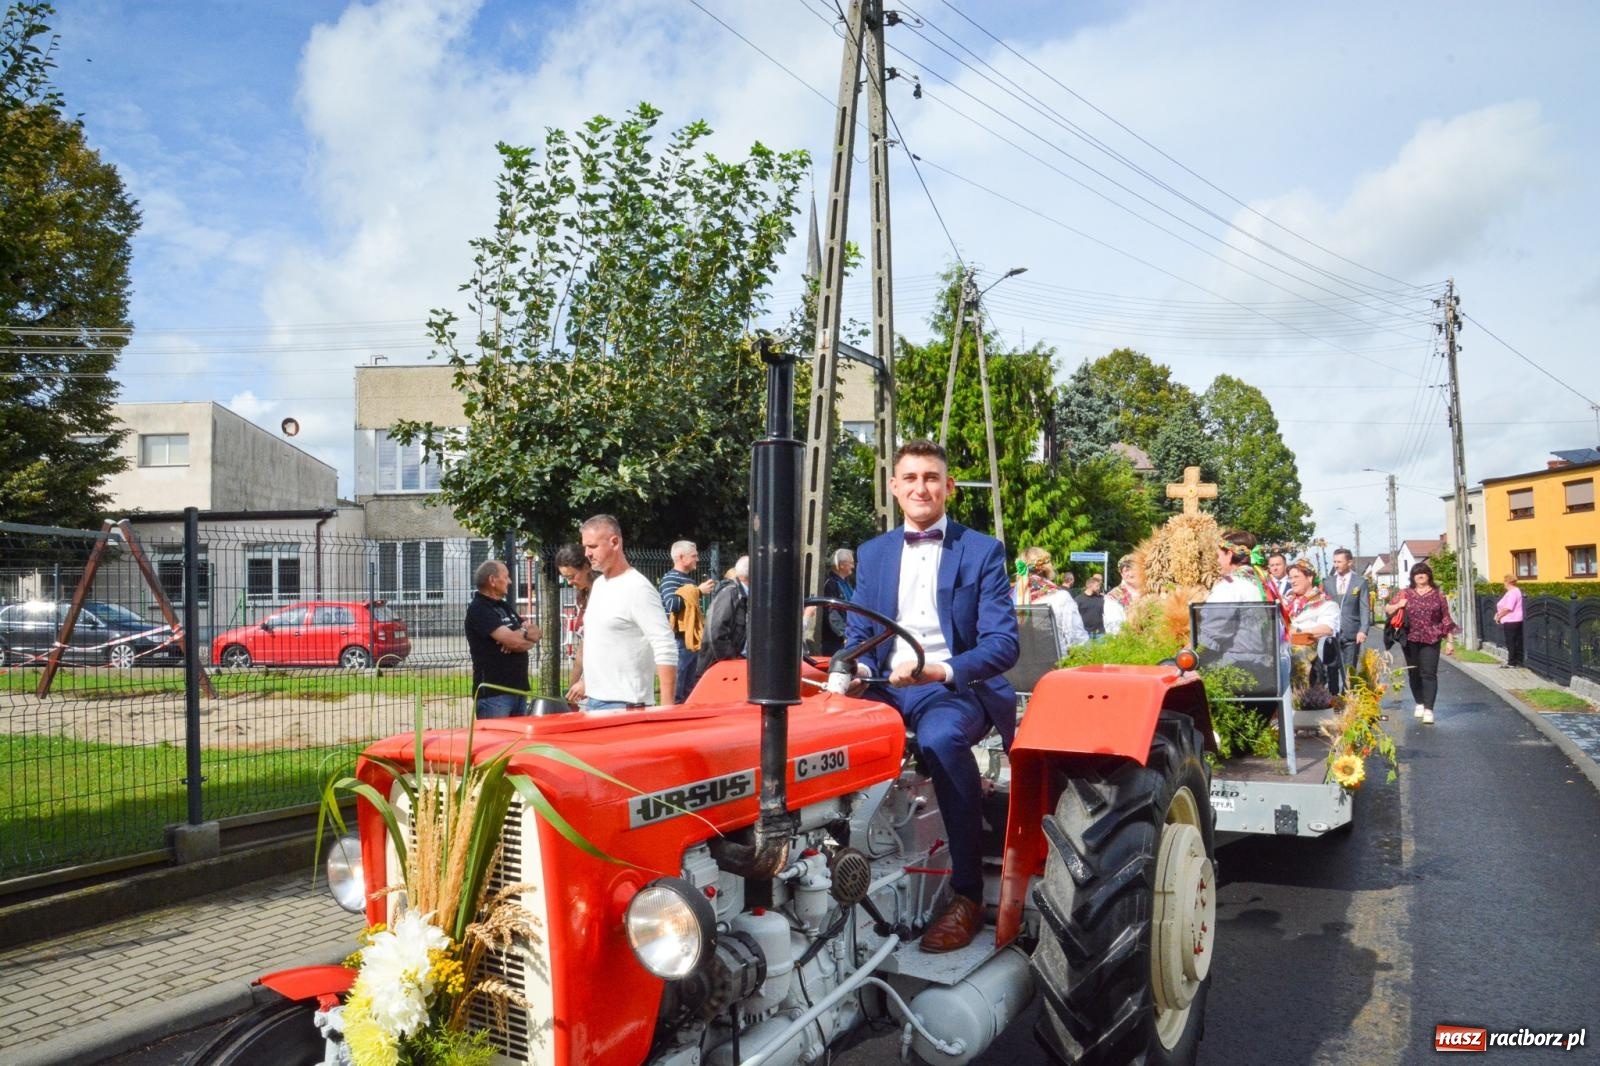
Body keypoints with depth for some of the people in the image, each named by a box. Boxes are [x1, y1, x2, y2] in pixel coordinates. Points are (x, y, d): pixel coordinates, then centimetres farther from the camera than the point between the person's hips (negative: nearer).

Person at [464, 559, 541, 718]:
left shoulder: (504, 607, 18)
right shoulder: (478, 610, -11)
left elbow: (536, 634, 14)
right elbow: (512, 640, -20)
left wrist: (522, 633, -8)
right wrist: (527, 633, 1)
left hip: (518, 689, 9)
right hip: (493, 693, -9)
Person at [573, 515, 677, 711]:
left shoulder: (637, 588, -15)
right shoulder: (598, 584, 13)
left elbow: (666, 650, -20)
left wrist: (666, 707, -24)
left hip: (623, 704, -9)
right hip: (591, 700, 9)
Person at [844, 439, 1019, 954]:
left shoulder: (982, 551, 2)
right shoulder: (871, 554, 14)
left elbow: (1003, 643, -7)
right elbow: (858, 633, 14)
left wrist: (940, 671, -25)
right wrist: (857, 669, -11)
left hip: (958, 689, -3)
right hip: (889, 690, 4)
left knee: (940, 738, -38)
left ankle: (968, 895, -23)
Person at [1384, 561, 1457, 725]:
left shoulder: (1438, 595, 6)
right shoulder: (1405, 593, 8)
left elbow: (1446, 619, 7)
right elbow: (1387, 609, 8)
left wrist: (1450, 640, 5)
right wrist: (1398, 605, -12)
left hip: (1430, 640, -2)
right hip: (1411, 640, 2)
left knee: (1429, 673, -8)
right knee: (1414, 673, 9)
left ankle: (1428, 710, -13)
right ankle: (1419, 704, 25)